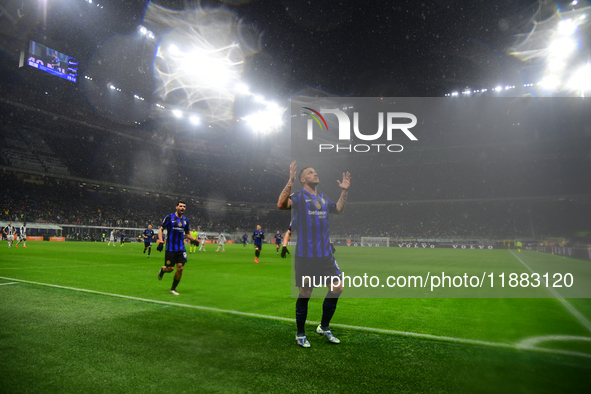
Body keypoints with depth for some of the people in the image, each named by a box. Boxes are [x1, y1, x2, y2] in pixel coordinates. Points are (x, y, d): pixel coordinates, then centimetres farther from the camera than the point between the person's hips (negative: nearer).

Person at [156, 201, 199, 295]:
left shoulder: (185, 220, 9)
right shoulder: (169, 217, -4)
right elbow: (161, 229, 0)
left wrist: (194, 240, 3)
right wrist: (160, 241, -14)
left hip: (181, 248, 4)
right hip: (170, 248, -4)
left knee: (180, 268, -3)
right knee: (170, 268, -4)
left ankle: (173, 288, 15)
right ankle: (163, 269, 34)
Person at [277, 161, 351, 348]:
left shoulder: (323, 198, 16)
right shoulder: (299, 196, -6)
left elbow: (339, 209, 27)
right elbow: (282, 204, -24)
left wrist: (344, 191, 16)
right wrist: (290, 181, -30)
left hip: (325, 254, 7)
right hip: (305, 255, -6)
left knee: (337, 287, 6)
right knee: (305, 294, 2)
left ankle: (324, 327, 27)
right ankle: (300, 334, 23)